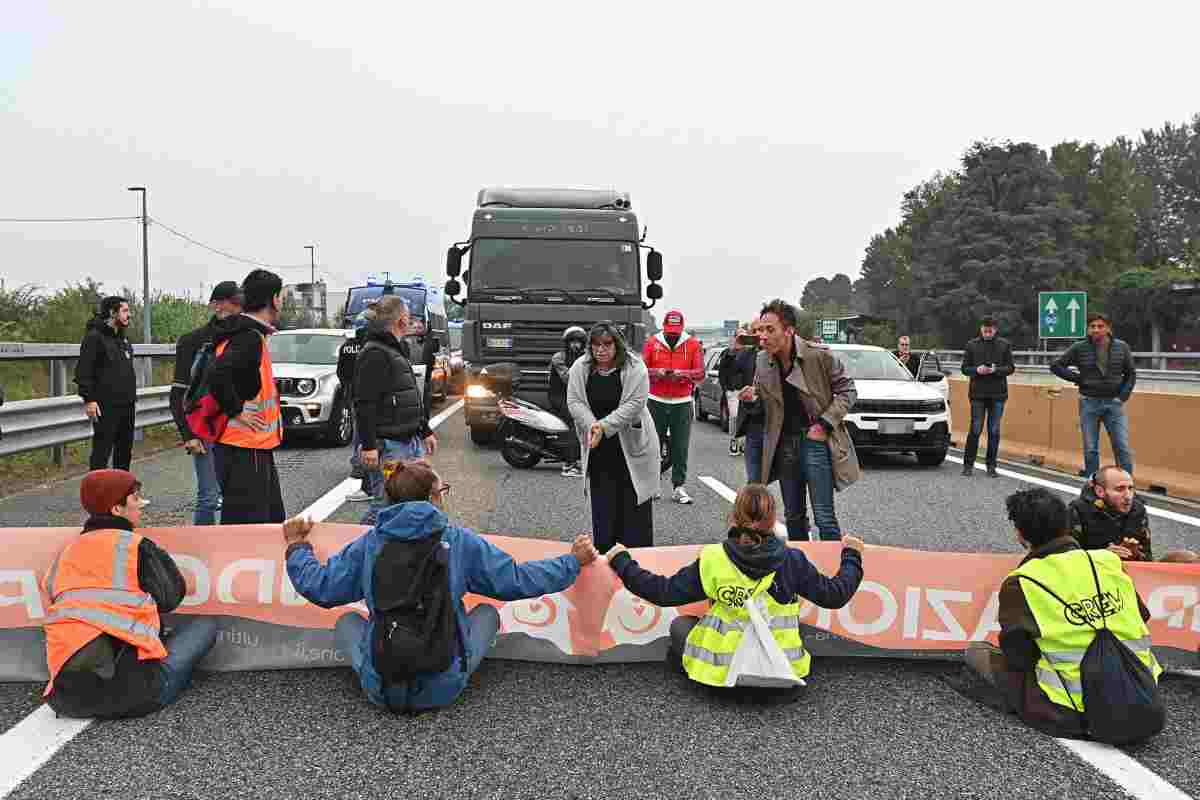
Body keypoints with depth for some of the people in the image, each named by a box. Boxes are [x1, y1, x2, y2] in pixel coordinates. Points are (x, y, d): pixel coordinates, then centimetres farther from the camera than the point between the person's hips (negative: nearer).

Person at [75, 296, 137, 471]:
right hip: (106, 406, -9)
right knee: (102, 450, -7)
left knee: (125, 449, 15)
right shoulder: (94, 337, -10)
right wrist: (89, 399, -21)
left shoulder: (122, 338, 17)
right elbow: (83, 371, -16)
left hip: (126, 404, 9)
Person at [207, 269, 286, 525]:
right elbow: (217, 374, -32)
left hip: (257, 448, 10)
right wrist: (237, 411, -21)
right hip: (245, 449, -10)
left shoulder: (250, 333, 13)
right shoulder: (250, 338, -18)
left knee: (273, 519, 19)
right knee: (245, 523, -6)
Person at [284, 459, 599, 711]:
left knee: (346, 622, 30)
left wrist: (297, 546, 26)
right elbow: (517, 581, 2)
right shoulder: (460, 540, -4)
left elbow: (318, 587, 7)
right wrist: (574, 561, 16)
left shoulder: (369, 543, 0)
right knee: (487, 612, 24)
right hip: (444, 689, -1)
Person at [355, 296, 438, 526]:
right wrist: (368, 445, -24)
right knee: (385, 507, -10)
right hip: (388, 446, -10)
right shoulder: (375, 354, -13)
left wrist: (425, 432, 28)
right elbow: (365, 404, -20)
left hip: (411, 441, 10)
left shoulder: (397, 350, 19)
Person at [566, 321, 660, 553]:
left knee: (634, 500, 1)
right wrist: (591, 425, -20)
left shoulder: (634, 367, -11)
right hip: (597, 448, 3)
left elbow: (633, 404, -17)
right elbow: (574, 401, -3)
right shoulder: (580, 368, 0)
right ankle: (604, 551, 19)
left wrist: (604, 426, -24)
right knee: (602, 502, 8)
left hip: (631, 445, -3)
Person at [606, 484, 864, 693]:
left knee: (680, 624, 23)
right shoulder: (792, 561, -8)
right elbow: (835, 595, 3)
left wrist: (622, 563, 6)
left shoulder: (713, 560, -13)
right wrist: (852, 556, 21)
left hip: (722, 671, -2)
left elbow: (664, 592, -7)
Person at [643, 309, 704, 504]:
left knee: (680, 448, 0)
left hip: (682, 403, 0)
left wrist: (682, 373, -18)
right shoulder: (652, 343, 2)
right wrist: (657, 373, -17)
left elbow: (700, 374, 0)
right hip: (657, 401, 0)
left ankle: (679, 487, 5)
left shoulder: (693, 344, 2)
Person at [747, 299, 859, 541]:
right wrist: (752, 397, -8)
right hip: (784, 444, 5)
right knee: (793, 517, 15)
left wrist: (825, 424, -13)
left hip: (816, 441, -5)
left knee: (825, 518, -5)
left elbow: (847, 390, -4)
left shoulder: (820, 356, -14)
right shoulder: (762, 360, 1)